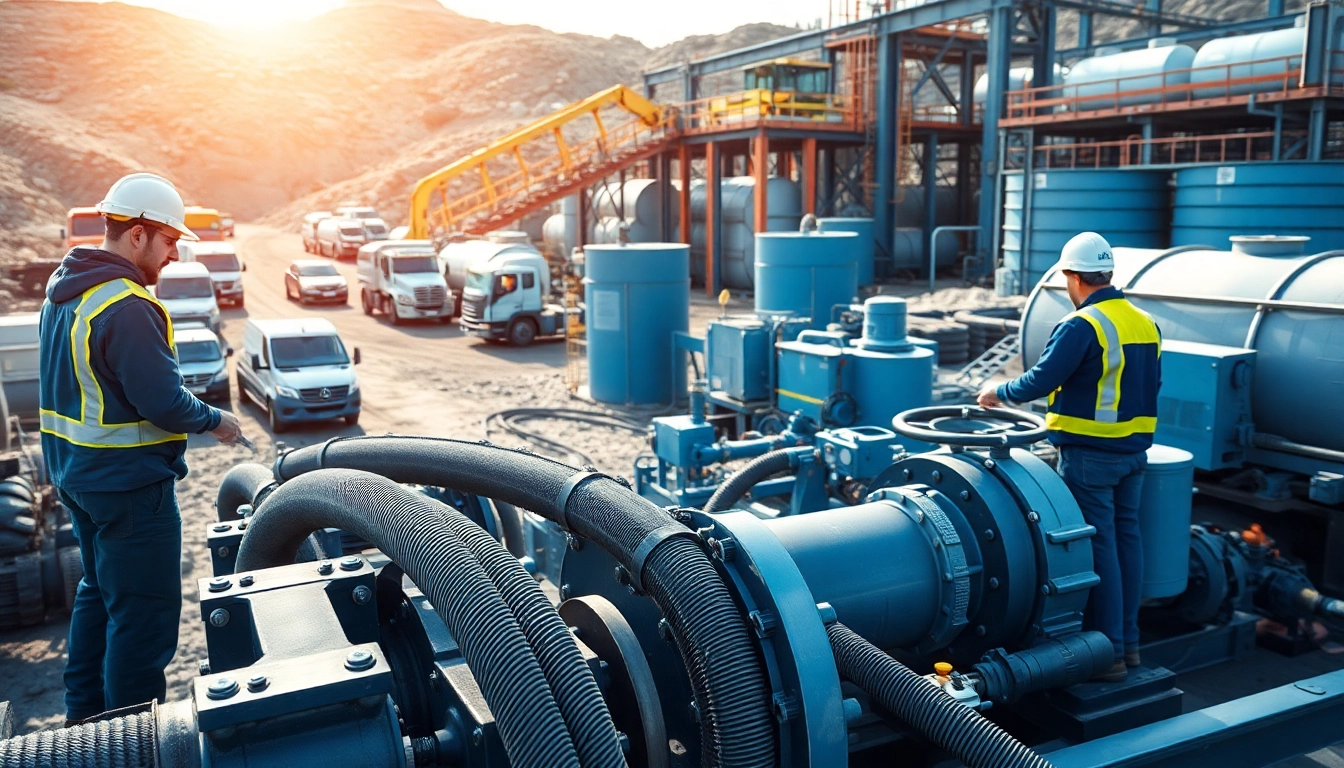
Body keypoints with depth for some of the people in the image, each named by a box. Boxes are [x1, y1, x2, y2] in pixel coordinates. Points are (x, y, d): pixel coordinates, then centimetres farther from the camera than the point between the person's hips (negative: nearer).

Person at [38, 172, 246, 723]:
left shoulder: (62, 289, 7)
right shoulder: (127, 307, -24)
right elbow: (164, 402, -25)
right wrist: (216, 421, -7)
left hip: (74, 469, 10)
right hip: (128, 481, -10)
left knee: (100, 590, 24)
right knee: (144, 612, 1)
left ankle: (85, 716, 37)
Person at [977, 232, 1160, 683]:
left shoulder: (1081, 327, -17)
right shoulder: (1146, 324, 8)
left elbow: (1040, 381, -19)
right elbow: (1150, 387, 17)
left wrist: (999, 393, -2)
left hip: (1089, 454, -8)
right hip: (1134, 450, 8)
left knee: (1098, 547, -2)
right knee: (1125, 537, 14)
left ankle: (1108, 653, 5)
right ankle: (1129, 641, 25)